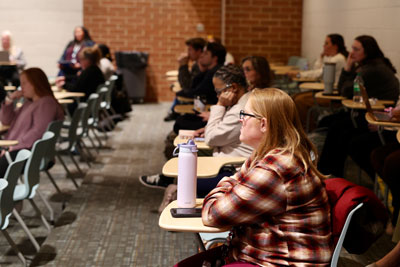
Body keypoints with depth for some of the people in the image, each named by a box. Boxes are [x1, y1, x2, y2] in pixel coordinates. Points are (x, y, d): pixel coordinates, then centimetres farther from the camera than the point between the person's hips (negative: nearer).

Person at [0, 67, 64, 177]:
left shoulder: (47, 103, -6)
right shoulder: (28, 102, 24)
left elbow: (38, 131, -17)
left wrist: (14, 147, -19)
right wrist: (9, 100, 11)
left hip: (31, 151, -9)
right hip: (15, 148, 9)